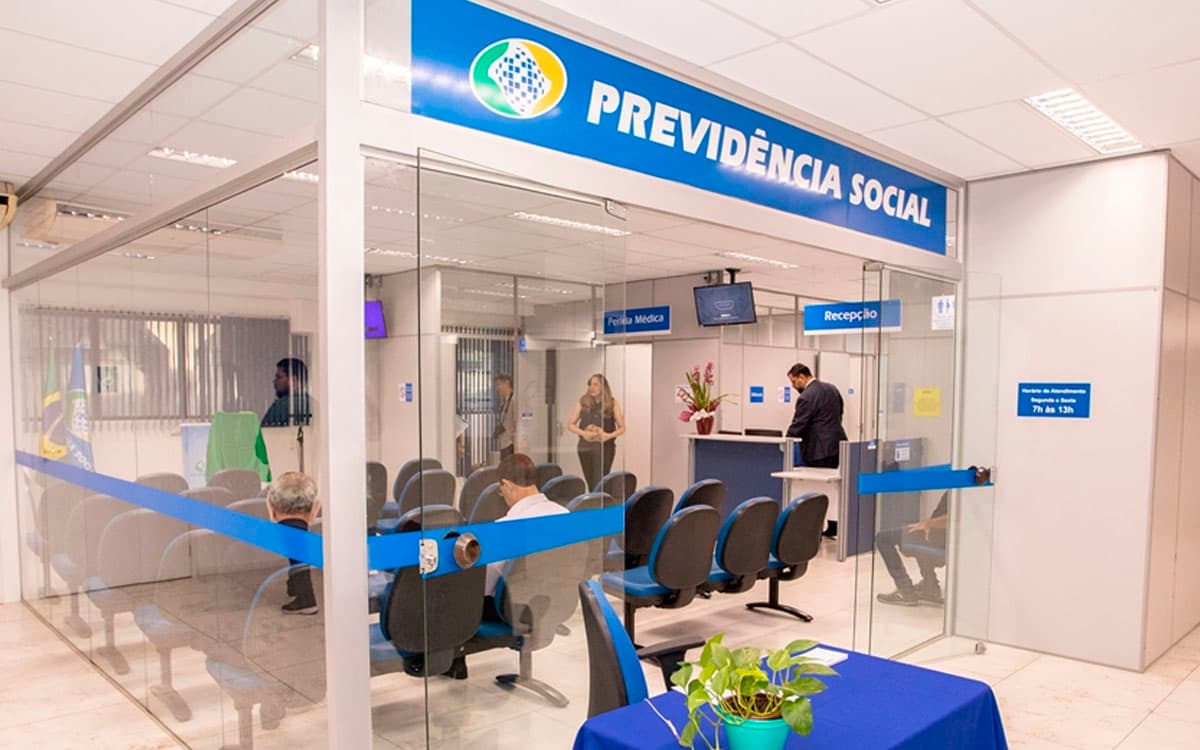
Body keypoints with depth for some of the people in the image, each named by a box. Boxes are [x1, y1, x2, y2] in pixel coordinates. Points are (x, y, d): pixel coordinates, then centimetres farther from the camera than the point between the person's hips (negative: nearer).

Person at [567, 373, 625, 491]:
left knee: (600, 484, -8)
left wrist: (609, 435, -16)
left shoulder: (612, 403, 0)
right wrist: (583, 433, -11)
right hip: (585, 447, 2)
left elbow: (622, 428, 2)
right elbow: (570, 424, 6)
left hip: (605, 447, -2)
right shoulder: (582, 402, 4)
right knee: (591, 484, 8)